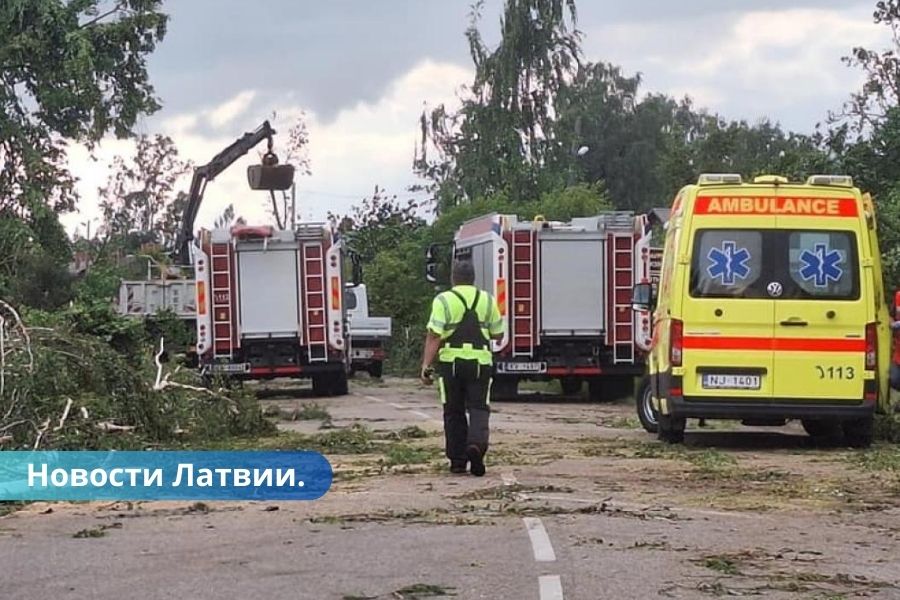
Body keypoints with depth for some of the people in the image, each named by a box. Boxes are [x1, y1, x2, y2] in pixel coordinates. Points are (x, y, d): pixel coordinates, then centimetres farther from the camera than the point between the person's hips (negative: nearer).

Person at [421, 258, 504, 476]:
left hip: (451, 362, -1)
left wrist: (426, 365, -11)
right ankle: (477, 442, -23)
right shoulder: (487, 300, 7)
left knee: (454, 412, 9)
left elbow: (434, 336, -10)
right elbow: (497, 334, 13)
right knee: (478, 408, 4)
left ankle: (457, 460, 11)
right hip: (480, 361, 1)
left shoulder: (443, 300, -2)